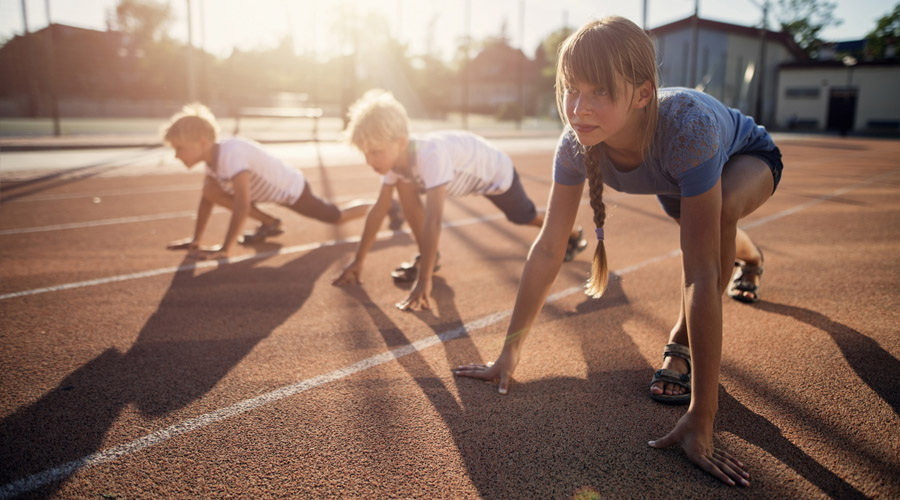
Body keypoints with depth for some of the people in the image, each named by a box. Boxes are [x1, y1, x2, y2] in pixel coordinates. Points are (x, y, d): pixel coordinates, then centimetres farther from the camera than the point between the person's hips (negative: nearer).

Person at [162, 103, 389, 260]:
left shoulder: (231, 153, -35)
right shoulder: (212, 156, -8)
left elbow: (242, 204, -40)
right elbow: (207, 198, 3)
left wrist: (224, 250, -37)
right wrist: (195, 240, 2)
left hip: (293, 189, -8)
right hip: (273, 190, 8)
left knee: (339, 217, 8)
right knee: (211, 190, -6)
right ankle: (270, 224, 9)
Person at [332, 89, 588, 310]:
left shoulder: (430, 155, -47)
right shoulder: (394, 156, -24)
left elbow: (433, 220, -53)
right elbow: (378, 210, -15)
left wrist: (423, 282, -55)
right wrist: (358, 262, -14)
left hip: (495, 172, -5)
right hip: (464, 172, 6)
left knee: (526, 216, 17)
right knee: (404, 186, -16)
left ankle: (572, 234, 49)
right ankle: (427, 257, -2)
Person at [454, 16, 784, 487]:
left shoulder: (686, 126, -48)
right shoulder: (577, 142, -35)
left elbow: (702, 275, -49)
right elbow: (548, 248, -29)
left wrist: (701, 417, -48)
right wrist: (509, 352, -27)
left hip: (749, 158, -4)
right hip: (676, 175, 5)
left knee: (722, 207, -37)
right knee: (700, 225, 32)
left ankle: (681, 343, -12)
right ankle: (749, 258, 72)